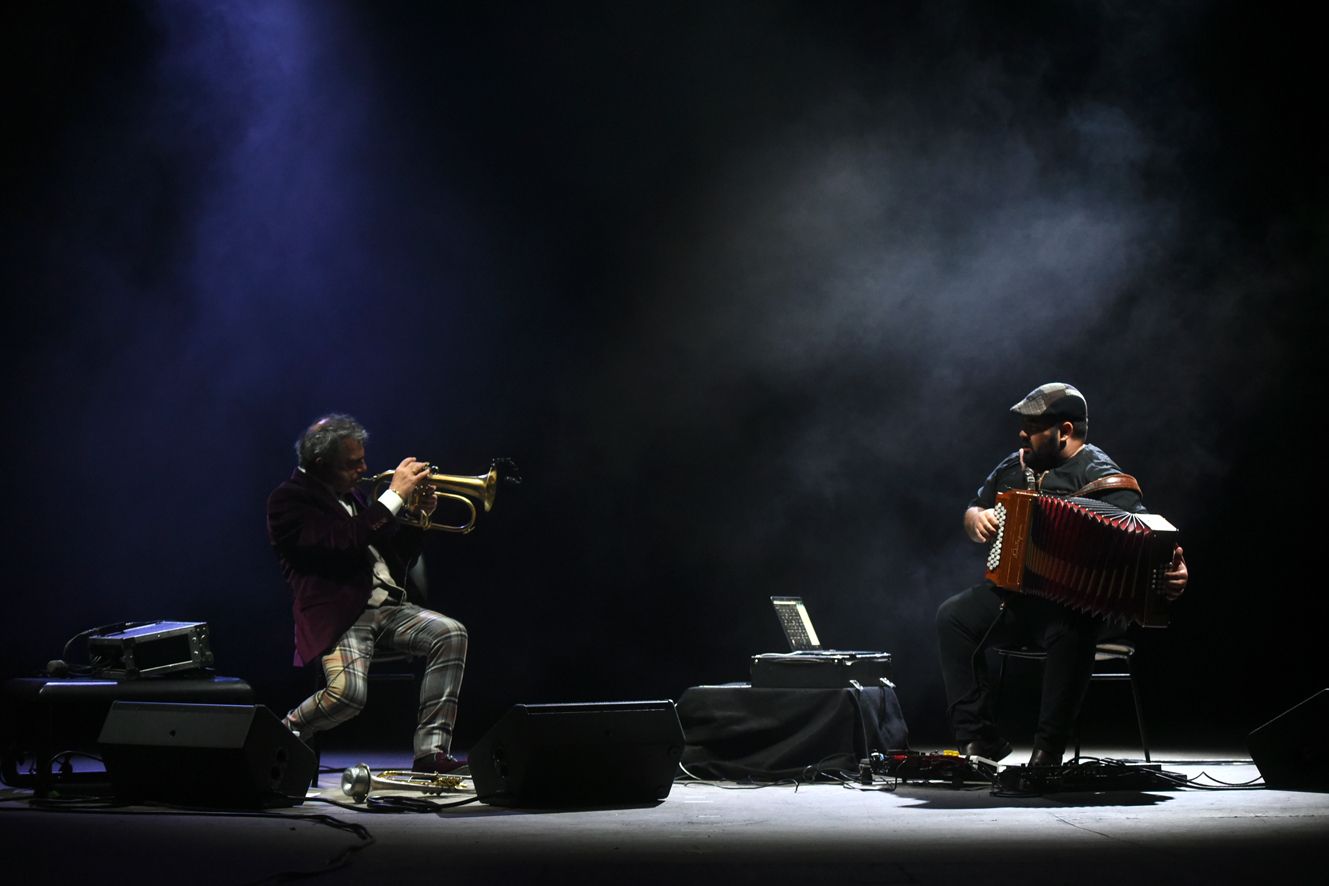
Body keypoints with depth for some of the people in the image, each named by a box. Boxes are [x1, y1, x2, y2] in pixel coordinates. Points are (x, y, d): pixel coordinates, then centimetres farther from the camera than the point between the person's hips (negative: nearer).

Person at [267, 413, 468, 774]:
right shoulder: (289, 500, -3)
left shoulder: (353, 494, 22)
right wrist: (394, 495, -16)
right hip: (338, 615, -8)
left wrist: (419, 516, 8)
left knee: (451, 633, -18)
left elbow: (399, 556, 26)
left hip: (388, 607, 8)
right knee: (349, 692, -32)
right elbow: (342, 544, -20)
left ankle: (431, 752, -17)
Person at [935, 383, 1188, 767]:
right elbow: (973, 513, 26)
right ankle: (977, 738, -14)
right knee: (953, 616, -18)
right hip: (1013, 596, 6)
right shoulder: (1014, 467, 13)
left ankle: (1048, 751, -27)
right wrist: (977, 519, 1)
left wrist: (1171, 573, -39)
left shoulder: (1102, 478, -8)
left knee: (1071, 633, -38)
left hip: (1076, 602, -6)